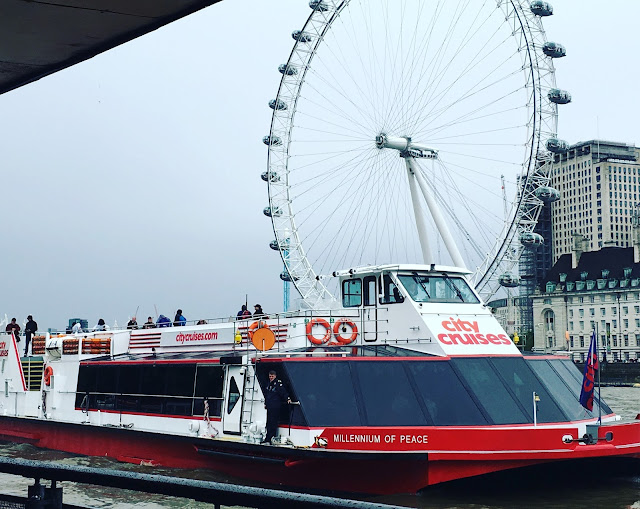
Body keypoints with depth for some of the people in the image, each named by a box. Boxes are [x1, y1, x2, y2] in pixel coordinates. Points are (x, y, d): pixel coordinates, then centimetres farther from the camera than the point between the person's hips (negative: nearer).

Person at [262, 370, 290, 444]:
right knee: (268, 423, 10)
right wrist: (265, 403, 27)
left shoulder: (278, 383, -7)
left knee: (273, 423, -8)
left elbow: (283, 392, -17)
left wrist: (288, 399, -30)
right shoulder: (269, 384, 18)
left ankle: (271, 438, -5)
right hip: (269, 407, 8)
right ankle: (268, 438, 15)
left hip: (275, 407, -8)